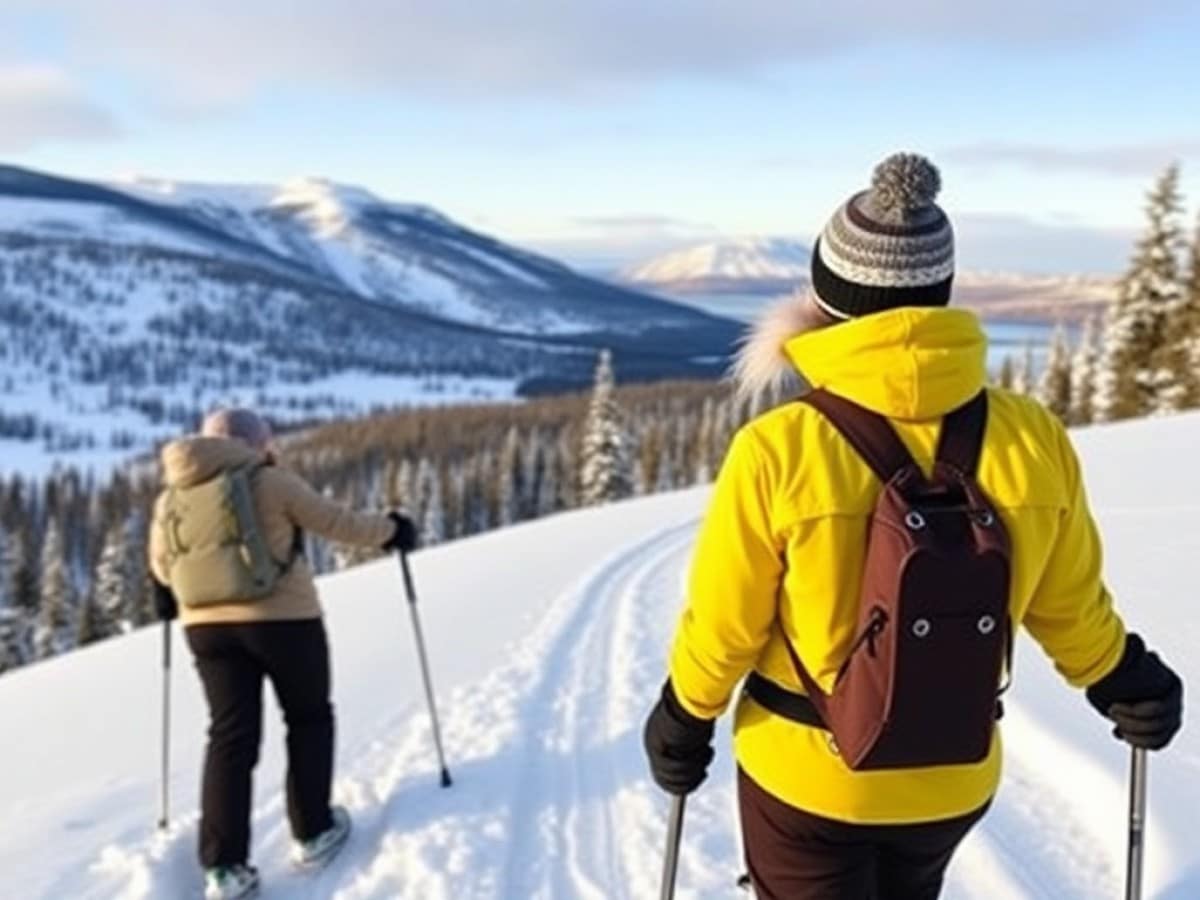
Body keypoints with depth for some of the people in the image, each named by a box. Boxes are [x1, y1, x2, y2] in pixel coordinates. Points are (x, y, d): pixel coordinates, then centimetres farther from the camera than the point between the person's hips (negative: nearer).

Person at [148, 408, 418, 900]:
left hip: (208, 626, 4)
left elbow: (162, 566, 17)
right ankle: (312, 832, 21)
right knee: (309, 719, 16)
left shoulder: (171, 497, 7)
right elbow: (336, 523, -2)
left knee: (231, 736, 7)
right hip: (282, 619, -4)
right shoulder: (272, 482, -8)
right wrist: (390, 529, 14)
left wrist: (169, 594, 39)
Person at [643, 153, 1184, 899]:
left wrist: (685, 717, 5)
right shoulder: (1032, 438, -15)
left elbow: (722, 626, -13)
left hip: (803, 773, -3)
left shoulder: (777, 451, -25)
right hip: (953, 777, 4)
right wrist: (1124, 680, 19)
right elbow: (1070, 606, -1)